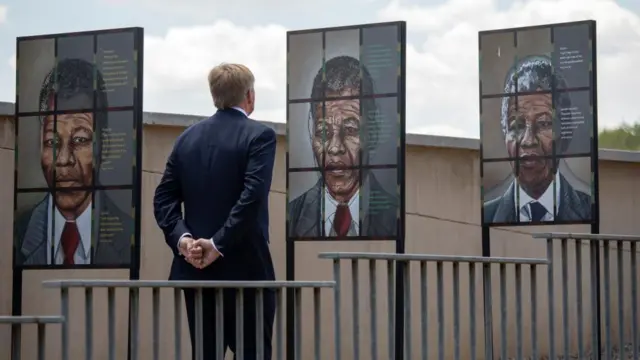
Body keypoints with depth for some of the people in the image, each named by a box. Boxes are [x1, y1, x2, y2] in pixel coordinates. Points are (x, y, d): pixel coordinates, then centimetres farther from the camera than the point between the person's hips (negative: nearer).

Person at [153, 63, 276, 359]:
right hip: (244, 268, -5)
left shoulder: (188, 137, 10)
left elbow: (164, 198, 3)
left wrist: (182, 238, -6)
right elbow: (252, 197, -20)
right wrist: (219, 244, -17)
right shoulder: (259, 135, -8)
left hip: (195, 267, 5)